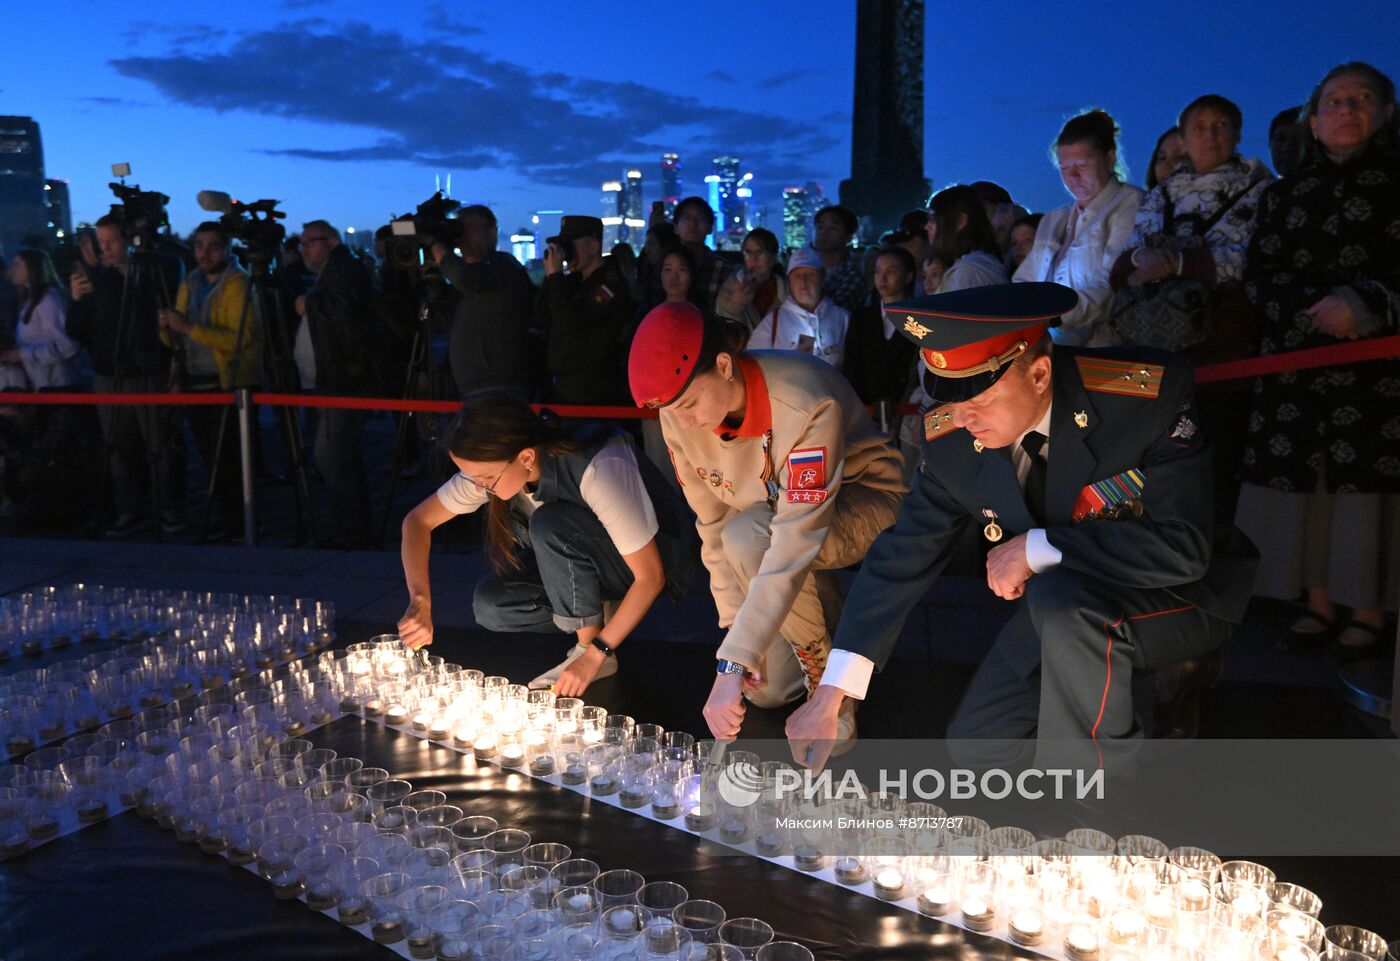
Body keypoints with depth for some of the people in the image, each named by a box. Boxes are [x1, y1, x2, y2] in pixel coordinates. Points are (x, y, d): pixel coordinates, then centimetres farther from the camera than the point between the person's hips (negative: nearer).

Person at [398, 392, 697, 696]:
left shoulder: (599, 468, -35)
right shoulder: (492, 468, -18)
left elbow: (651, 576, -30)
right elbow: (418, 521, -7)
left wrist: (595, 654, -30)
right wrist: (420, 602, -20)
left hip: (658, 554, -6)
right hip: (586, 563, 6)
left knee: (551, 523, -32)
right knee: (489, 605, -16)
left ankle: (587, 643, -14)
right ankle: (599, 611, 3)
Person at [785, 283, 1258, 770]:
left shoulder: (1149, 393, -29)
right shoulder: (951, 437, -14)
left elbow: (1183, 548, -33)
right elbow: (902, 556, -9)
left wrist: (1036, 549, -30)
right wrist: (831, 692, -14)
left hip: (1183, 595, -5)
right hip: (1060, 602, 5)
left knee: (1062, 596, -35)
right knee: (977, 742, -1)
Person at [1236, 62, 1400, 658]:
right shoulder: (1285, 195, 17)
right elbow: (1260, 274, 6)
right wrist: (1318, 309, -10)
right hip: (1295, 359, 3)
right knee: (1305, 479, 1)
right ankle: (1320, 604, 10)